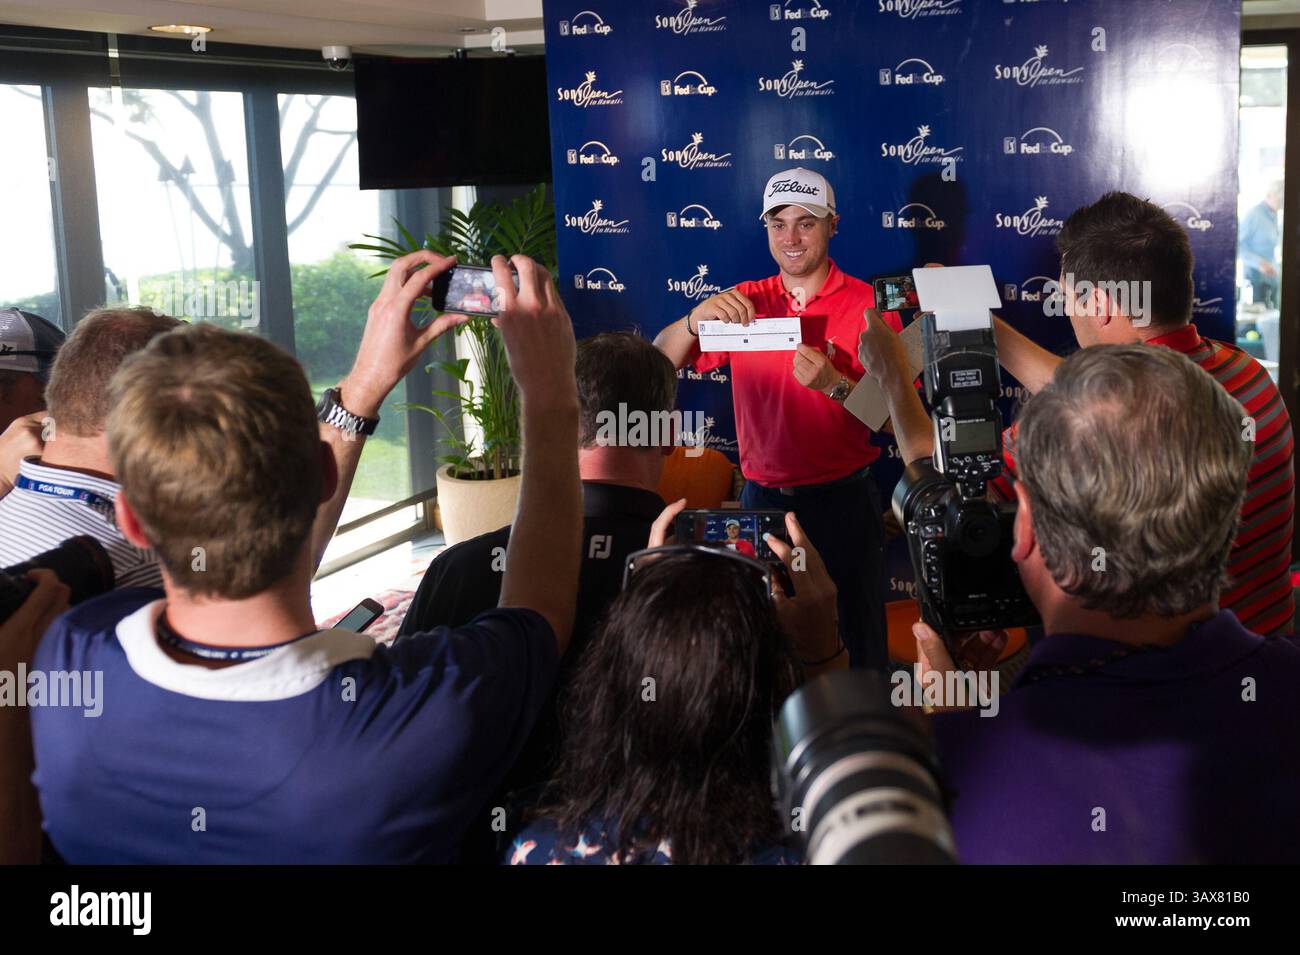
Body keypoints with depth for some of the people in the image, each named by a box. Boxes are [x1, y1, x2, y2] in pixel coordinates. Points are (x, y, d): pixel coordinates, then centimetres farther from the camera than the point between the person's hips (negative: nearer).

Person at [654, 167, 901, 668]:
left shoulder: (869, 305, -6)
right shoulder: (744, 303, 5)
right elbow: (659, 362, 0)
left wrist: (834, 385, -23)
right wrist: (695, 319, -19)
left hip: (843, 500, -3)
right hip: (762, 497, 3)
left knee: (858, 641, 6)